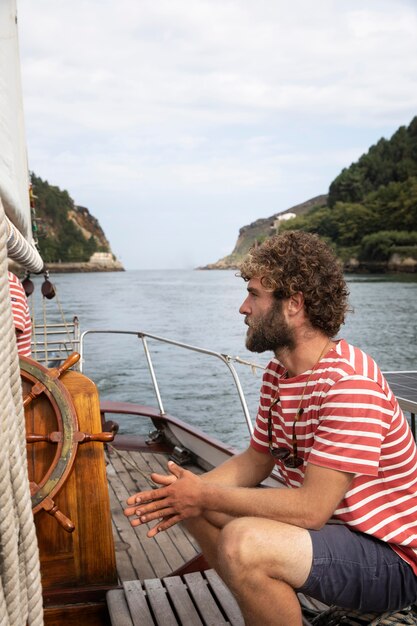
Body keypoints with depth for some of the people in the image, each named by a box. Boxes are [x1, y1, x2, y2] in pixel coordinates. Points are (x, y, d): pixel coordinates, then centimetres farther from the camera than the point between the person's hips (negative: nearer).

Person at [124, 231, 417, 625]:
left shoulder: (349, 384, -27)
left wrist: (204, 496, -20)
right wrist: (187, 494, -9)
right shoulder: (277, 373, 3)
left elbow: (311, 508, -29)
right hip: (329, 525, 9)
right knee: (197, 508, 7)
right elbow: (254, 461, 9)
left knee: (242, 544, -31)